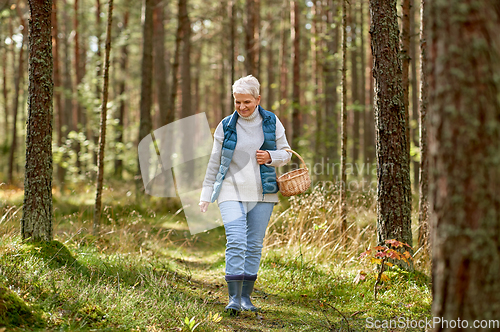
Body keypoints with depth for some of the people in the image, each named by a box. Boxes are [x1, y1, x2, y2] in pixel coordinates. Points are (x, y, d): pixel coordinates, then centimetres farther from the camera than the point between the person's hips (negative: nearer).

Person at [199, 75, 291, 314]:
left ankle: (246, 297, 15)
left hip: (262, 194, 2)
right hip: (232, 193, -2)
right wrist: (206, 195, 8)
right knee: (235, 242, -15)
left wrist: (270, 157, -12)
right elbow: (214, 162, 8)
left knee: (254, 245, 5)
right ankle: (234, 299, -14)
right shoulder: (226, 126, 1)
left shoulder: (271, 122, 3)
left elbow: (286, 153, 10)